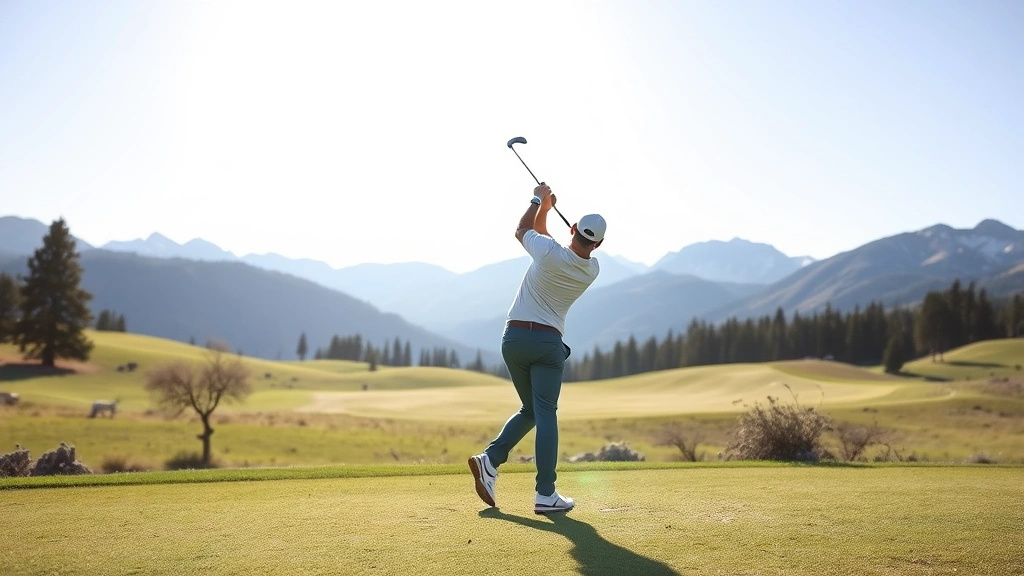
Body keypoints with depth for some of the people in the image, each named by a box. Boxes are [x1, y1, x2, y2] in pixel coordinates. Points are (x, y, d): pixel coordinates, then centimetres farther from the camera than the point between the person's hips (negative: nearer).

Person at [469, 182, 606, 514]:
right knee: (545, 414, -4)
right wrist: (544, 208, 18)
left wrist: (539, 201, 25)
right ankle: (545, 494, -9)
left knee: (530, 409, 18)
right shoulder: (592, 271, 0)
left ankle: (490, 460, 4)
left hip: (514, 337, 1)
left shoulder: (549, 253, -10)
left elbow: (522, 231, 14)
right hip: (548, 342, -1)